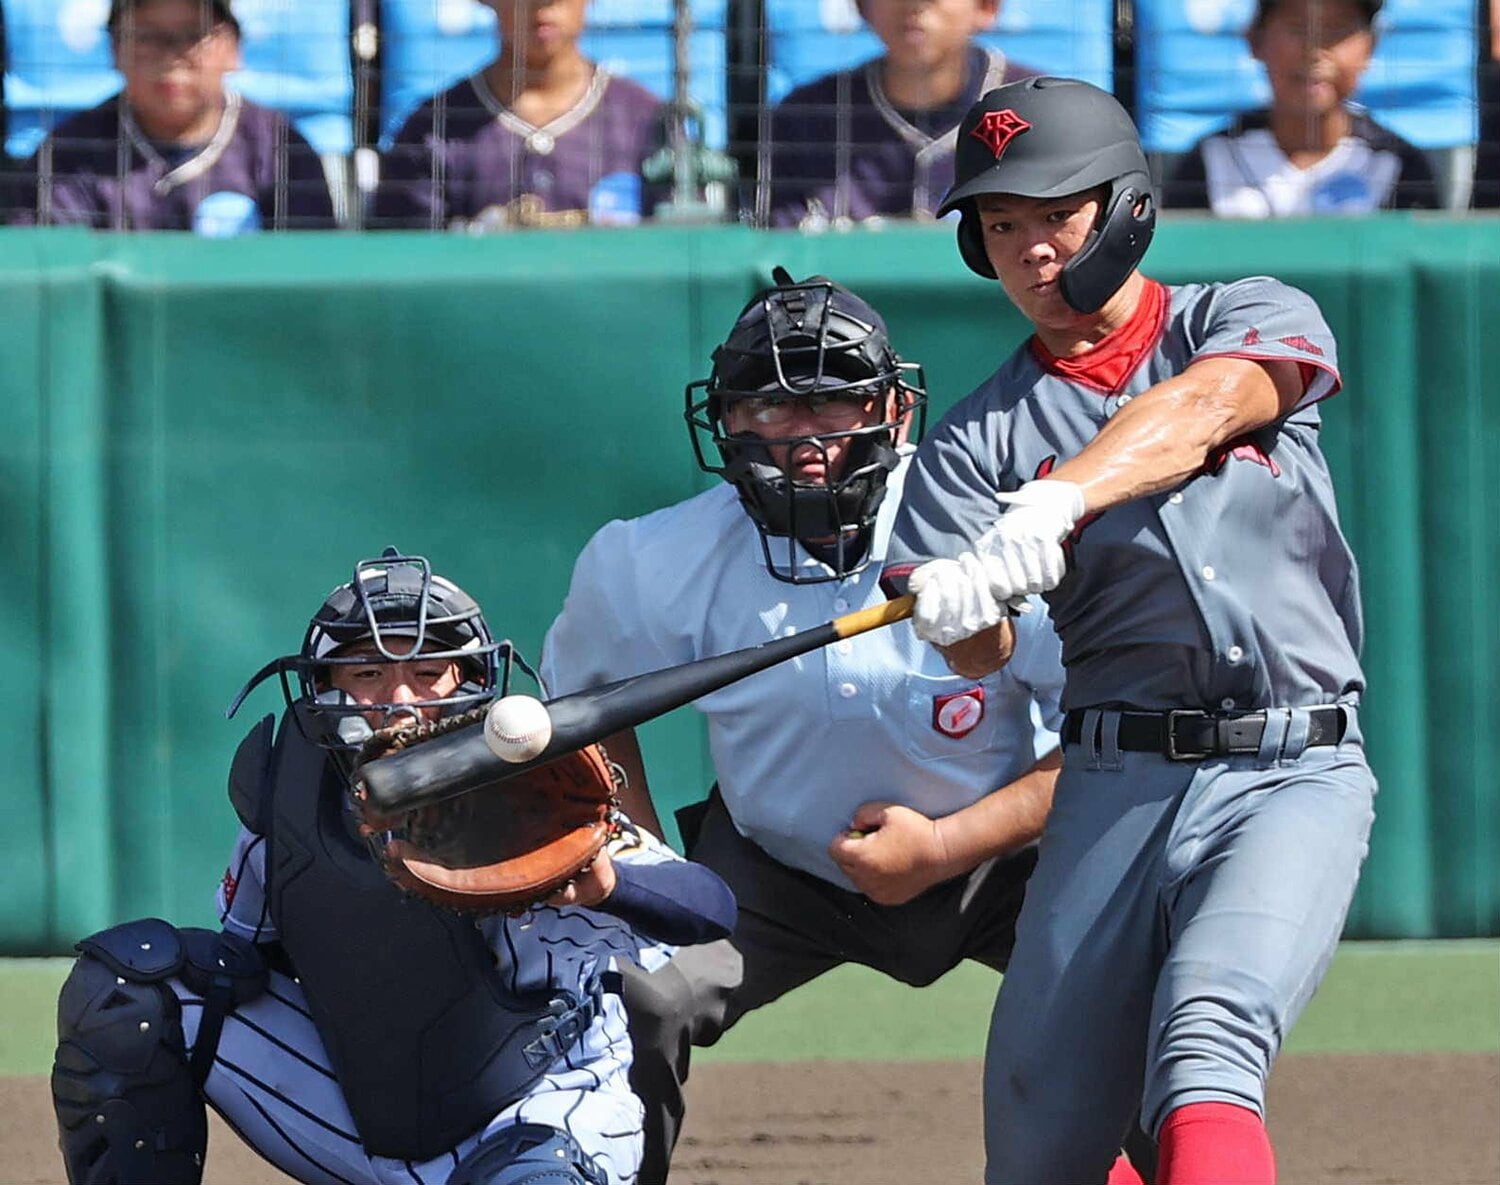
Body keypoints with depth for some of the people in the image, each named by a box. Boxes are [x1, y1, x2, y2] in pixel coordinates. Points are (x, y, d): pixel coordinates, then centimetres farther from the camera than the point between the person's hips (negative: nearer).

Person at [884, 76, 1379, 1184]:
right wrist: (953, 608, -29)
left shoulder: (1251, 317, 8)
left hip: (1295, 773, -3)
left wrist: (1057, 501, -35)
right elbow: (980, 651, -4)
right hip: (1121, 786, 3)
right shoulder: (982, 437, 11)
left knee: (1204, 1043, -27)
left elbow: (1202, 408, -17)